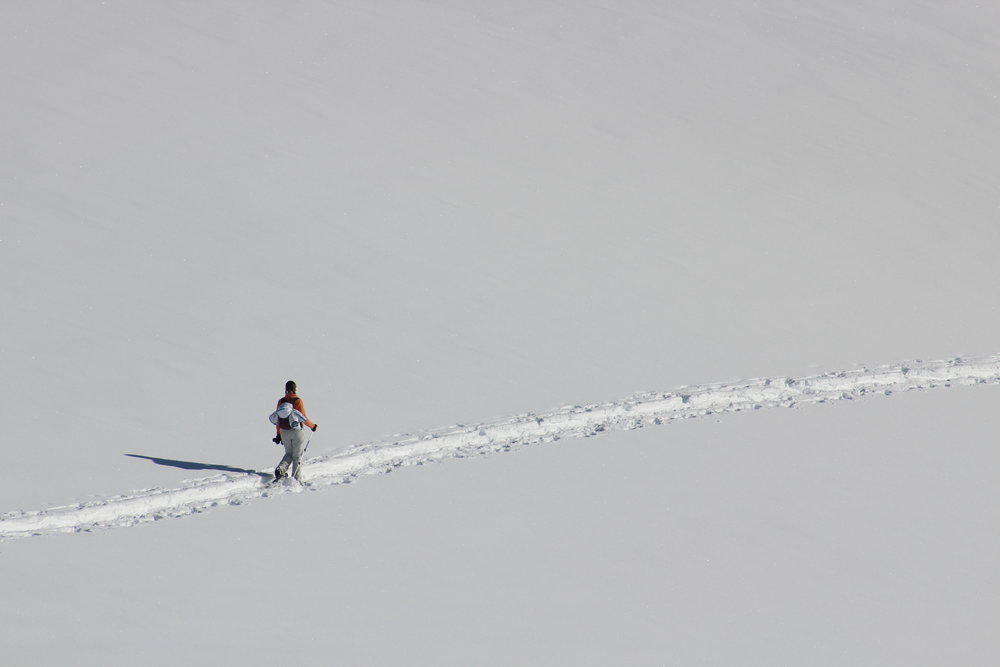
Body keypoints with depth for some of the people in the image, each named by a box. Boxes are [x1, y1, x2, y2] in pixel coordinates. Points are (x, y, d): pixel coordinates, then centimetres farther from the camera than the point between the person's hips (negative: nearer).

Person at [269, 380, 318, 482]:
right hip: (298, 432, -4)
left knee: (289, 454, 21)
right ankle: (296, 479, 7)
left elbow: (277, 420, 6)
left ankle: (280, 469, -2)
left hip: (284, 432, 4)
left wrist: (278, 434, 15)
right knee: (297, 456, 8)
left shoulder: (281, 401, 1)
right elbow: (304, 419, -13)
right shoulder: (298, 401, -14)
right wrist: (312, 426, 5)